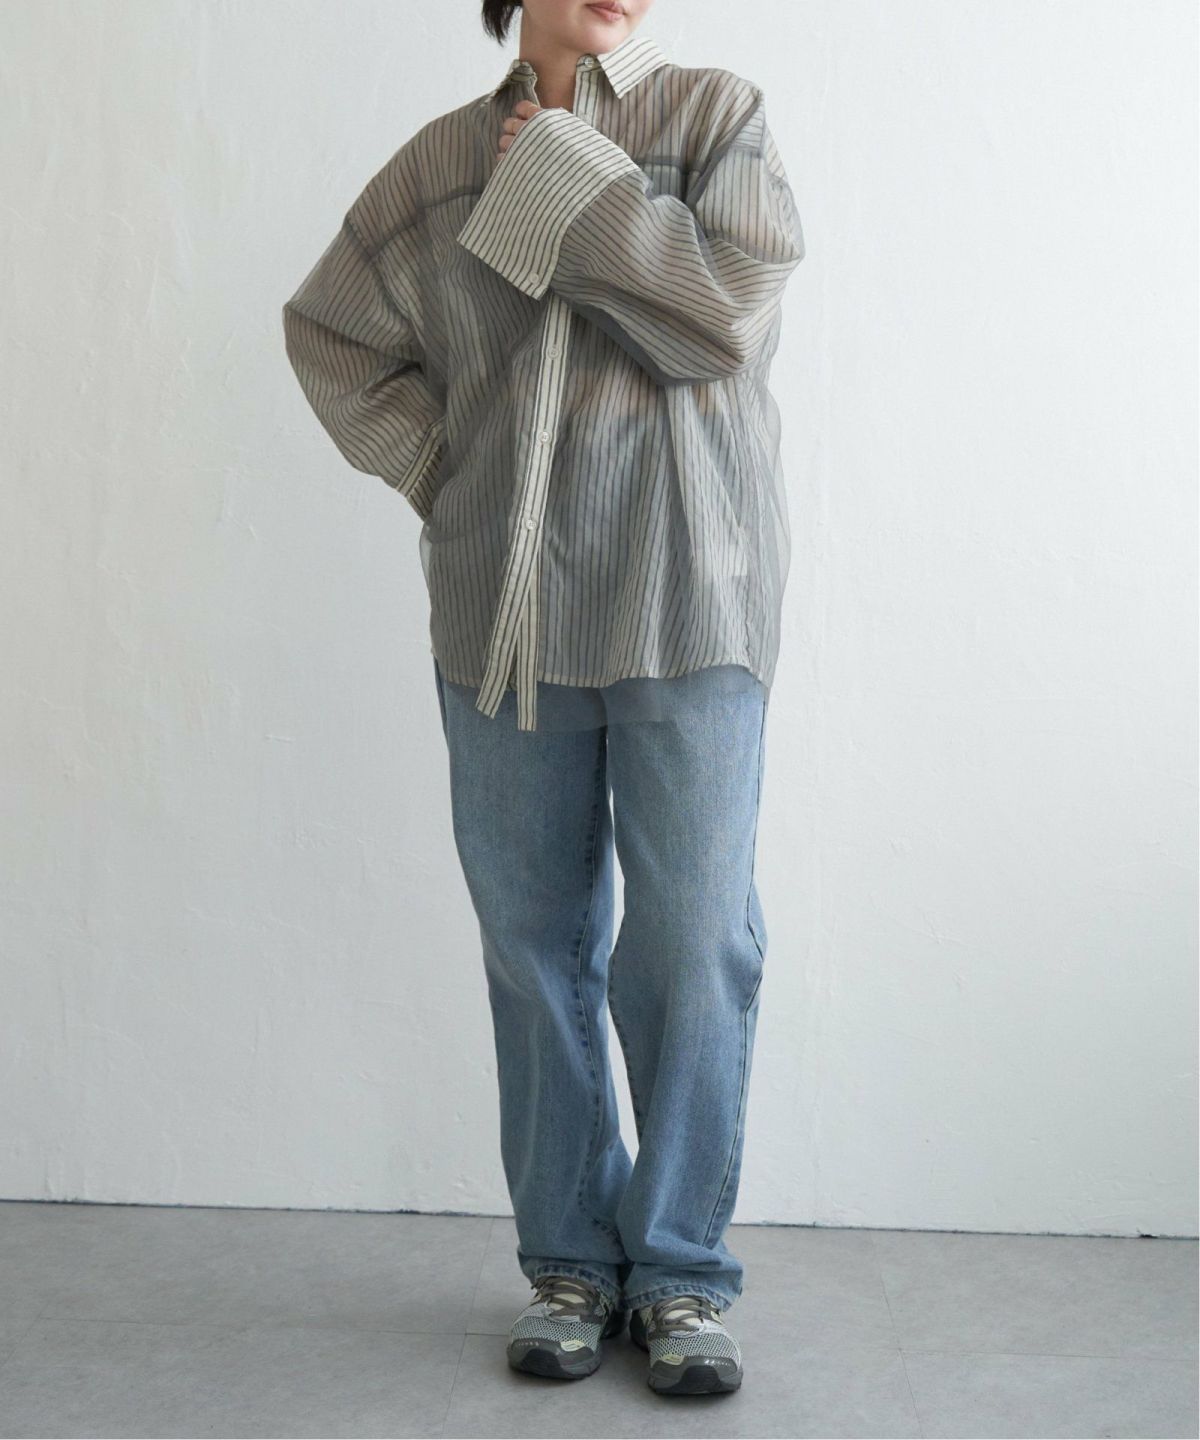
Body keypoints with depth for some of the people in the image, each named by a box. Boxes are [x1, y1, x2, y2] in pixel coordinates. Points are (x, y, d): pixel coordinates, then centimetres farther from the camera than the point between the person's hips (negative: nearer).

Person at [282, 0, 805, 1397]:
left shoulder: (718, 114, 4)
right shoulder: (441, 160, 10)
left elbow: (724, 315, -12)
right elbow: (329, 331, 19)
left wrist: (563, 173, -7)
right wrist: (438, 468, 7)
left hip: (685, 601, -2)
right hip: (507, 613, 3)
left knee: (693, 938, -2)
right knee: (536, 941, 7)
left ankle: (681, 1271, 13)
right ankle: (571, 1259, 21)